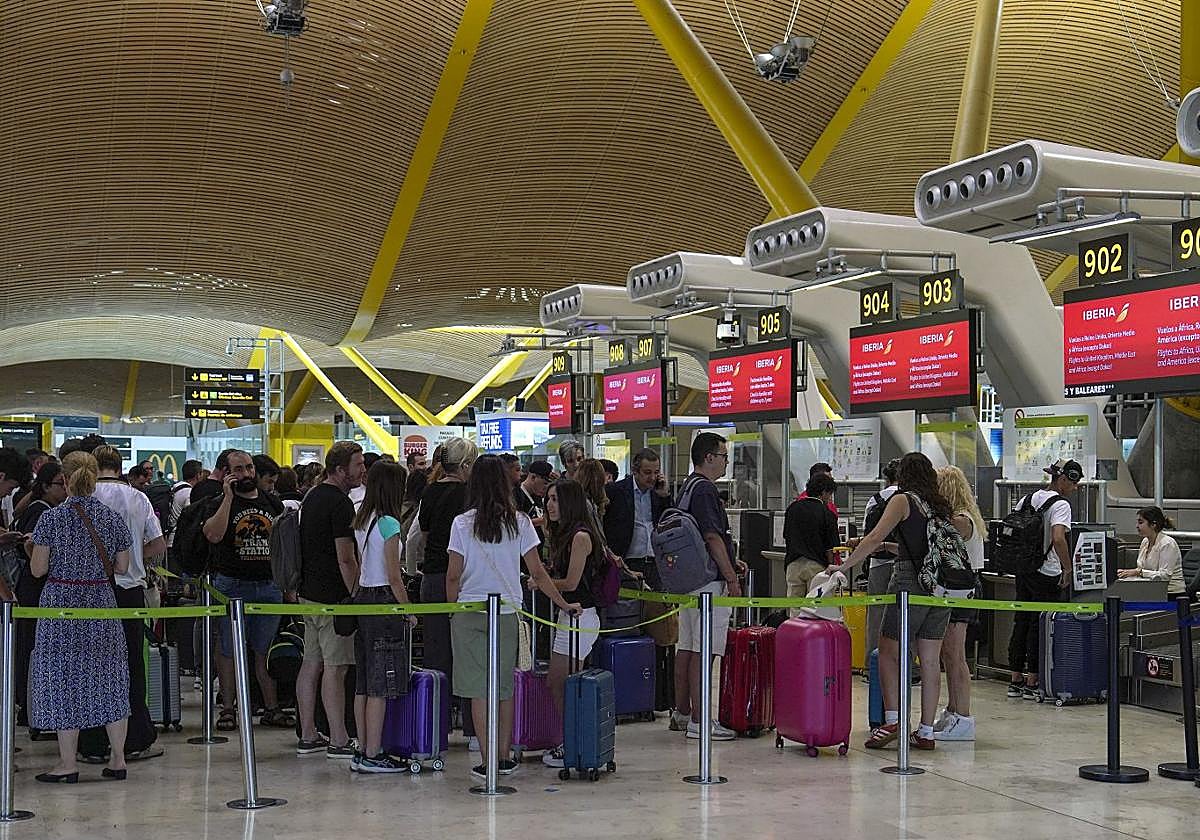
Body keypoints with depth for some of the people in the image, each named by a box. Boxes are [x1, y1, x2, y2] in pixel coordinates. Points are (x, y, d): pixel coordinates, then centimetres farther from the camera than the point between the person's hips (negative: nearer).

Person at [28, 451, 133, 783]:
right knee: (109, 676, 11)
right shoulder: (112, 518, 0)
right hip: (102, 603, 3)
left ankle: (68, 763, 8)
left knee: (63, 678, 5)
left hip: (61, 603, -3)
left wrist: (36, 548, 12)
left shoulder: (51, 519, -10)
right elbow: (122, 567, 4)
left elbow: (38, 569, -8)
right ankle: (117, 759, 14)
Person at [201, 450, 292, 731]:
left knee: (267, 650, 7)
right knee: (228, 649, 2)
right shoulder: (221, 502, 0)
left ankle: (272, 708, 13)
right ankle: (228, 709, 10)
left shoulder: (272, 502, 13)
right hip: (232, 585, -3)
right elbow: (213, 535, -20)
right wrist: (229, 497, -18)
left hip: (270, 586, 3)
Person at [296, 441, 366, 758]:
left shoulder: (312, 497, 15)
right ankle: (338, 742, -3)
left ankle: (308, 737, 18)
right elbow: (345, 559, -19)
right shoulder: (339, 503, -16)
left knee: (311, 665, 12)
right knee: (335, 668, -6)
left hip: (309, 592, 10)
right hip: (333, 596, -10)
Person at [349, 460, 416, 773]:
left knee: (364, 683, 11)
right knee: (381, 686, -4)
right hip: (384, 602, -9)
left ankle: (363, 751, 16)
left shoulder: (362, 521, 12)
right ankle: (373, 756, -1)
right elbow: (394, 577, -14)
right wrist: (408, 610, -6)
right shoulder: (388, 524, -14)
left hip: (363, 598, 9)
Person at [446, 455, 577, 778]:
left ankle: (487, 761, 3)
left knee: (479, 689, 3)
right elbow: (537, 573, 0)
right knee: (505, 686, 14)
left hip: (470, 613, -1)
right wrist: (564, 604, 9)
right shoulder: (519, 522, -2)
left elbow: (453, 576, -5)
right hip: (507, 612, 2)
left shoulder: (462, 523, -5)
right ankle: (505, 757, 18)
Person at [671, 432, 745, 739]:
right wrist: (731, 578, -14)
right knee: (703, 652, -8)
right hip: (708, 581, -10)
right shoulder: (704, 489, -15)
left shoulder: (687, 488, 17)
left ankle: (681, 712, 19)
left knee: (686, 646, 13)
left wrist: (730, 562, 22)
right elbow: (713, 537, -19)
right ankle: (698, 720, -6)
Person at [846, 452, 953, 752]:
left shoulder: (903, 500, -4)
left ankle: (892, 720, -10)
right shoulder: (941, 505, 14)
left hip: (911, 582, -6)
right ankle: (926, 732, 9)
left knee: (888, 651, 3)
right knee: (930, 661, 7)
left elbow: (875, 538, -13)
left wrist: (844, 566, -9)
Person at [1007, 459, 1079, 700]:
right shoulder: (1060, 505, -14)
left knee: (1021, 623, 12)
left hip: (1022, 571, 7)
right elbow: (1058, 539, -27)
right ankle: (1032, 684, 5)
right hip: (1046, 574, -7)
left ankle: (1016, 681, 18)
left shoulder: (1028, 499, 10)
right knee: (1040, 626, 1)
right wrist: (1067, 567, -19)